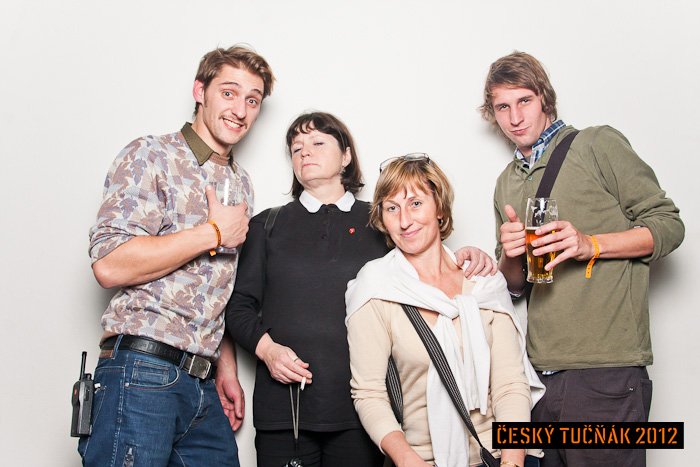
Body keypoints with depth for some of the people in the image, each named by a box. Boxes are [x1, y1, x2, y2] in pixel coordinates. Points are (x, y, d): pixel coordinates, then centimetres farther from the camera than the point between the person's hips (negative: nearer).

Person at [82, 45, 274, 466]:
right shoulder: (151, 156, -4)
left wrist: (227, 368, 17)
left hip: (203, 384, 7)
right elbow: (110, 265, -17)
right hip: (142, 370, -7)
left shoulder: (241, 184, 18)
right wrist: (214, 233, -11)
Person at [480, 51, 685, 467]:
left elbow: (668, 225, -2)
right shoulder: (506, 185, 18)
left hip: (606, 370, -5)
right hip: (542, 372, 5)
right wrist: (509, 256, -3)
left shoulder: (598, 144, 2)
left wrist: (589, 245, -17)